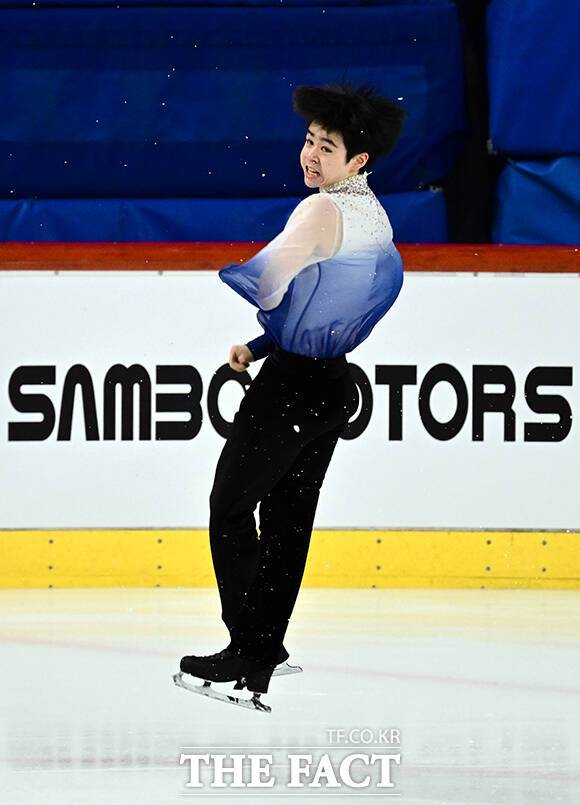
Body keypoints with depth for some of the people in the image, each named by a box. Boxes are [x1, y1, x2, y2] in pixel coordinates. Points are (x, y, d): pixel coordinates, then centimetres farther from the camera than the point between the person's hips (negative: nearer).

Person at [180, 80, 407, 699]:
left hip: (291, 385, -9)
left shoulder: (324, 212, -19)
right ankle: (266, 652, 18)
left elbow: (263, 281, -30)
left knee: (230, 508, -1)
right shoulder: (376, 217, 10)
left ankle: (248, 656, -4)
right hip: (335, 386, 9)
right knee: (289, 517, 14)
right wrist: (257, 346, 10)